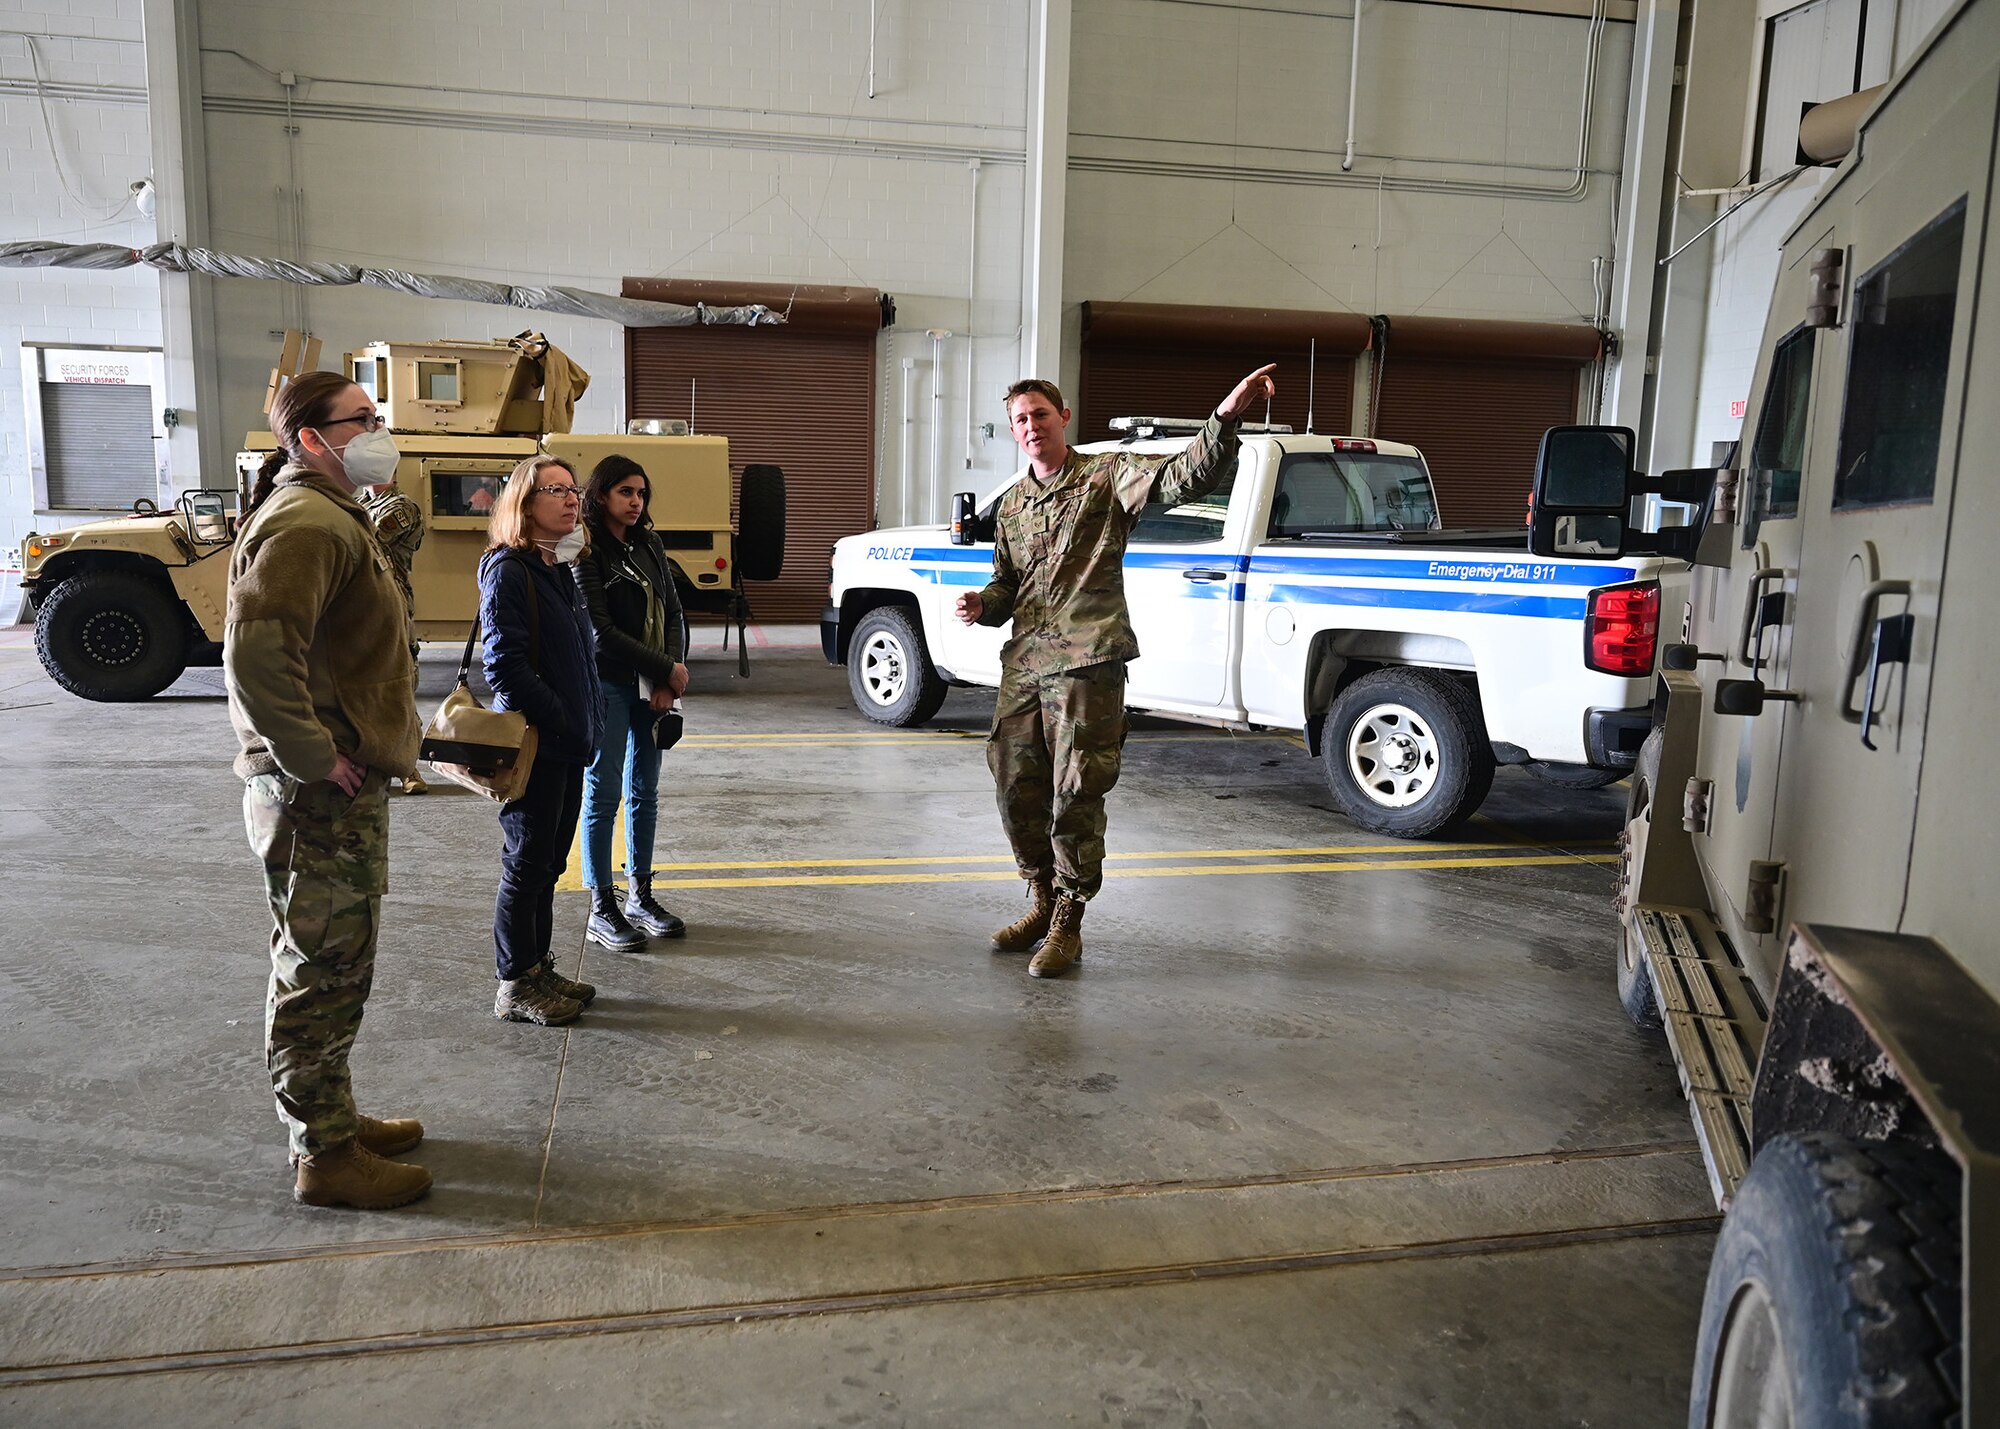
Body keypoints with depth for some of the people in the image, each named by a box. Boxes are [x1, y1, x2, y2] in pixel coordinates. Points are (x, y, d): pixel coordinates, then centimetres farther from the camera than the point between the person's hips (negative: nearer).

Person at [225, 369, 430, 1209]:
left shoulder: (330, 516, 18)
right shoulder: (306, 524, -17)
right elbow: (257, 649, -30)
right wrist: (314, 758, -23)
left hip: (342, 791, 11)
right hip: (320, 796, -11)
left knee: (332, 969, 19)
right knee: (323, 974, 0)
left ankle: (335, 1118, 34)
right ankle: (325, 1156, 13)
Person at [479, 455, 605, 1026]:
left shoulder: (558, 568, 13)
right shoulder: (508, 570, -14)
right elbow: (505, 665, -20)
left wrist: (586, 725, 9)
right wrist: (558, 721, -17)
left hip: (567, 746, 9)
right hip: (534, 744, -9)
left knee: (547, 864, 16)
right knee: (526, 867, 2)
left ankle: (538, 971, 28)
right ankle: (516, 988, 15)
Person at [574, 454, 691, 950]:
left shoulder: (649, 544, 9)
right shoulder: (587, 552, -11)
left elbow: (673, 612, 9)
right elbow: (601, 632, -15)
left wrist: (667, 677, -5)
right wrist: (667, 668, -11)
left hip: (652, 686, 7)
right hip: (608, 686, -7)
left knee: (645, 791, 11)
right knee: (603, 794, 0)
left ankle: (640, 896, 22)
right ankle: (602, 911, 7)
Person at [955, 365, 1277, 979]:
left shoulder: (1107, 478, -2)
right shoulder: (1012, 506, 18)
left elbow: (1187, 476, -16)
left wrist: (1226, 416, -33)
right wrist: (983, 605, 3)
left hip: (1086, 663, -6)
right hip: (1023, 664, 7)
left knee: (1075, 798, -3)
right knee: (1016, 790, 11)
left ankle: (1067, 925, 12)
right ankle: (1043, 903, 30)